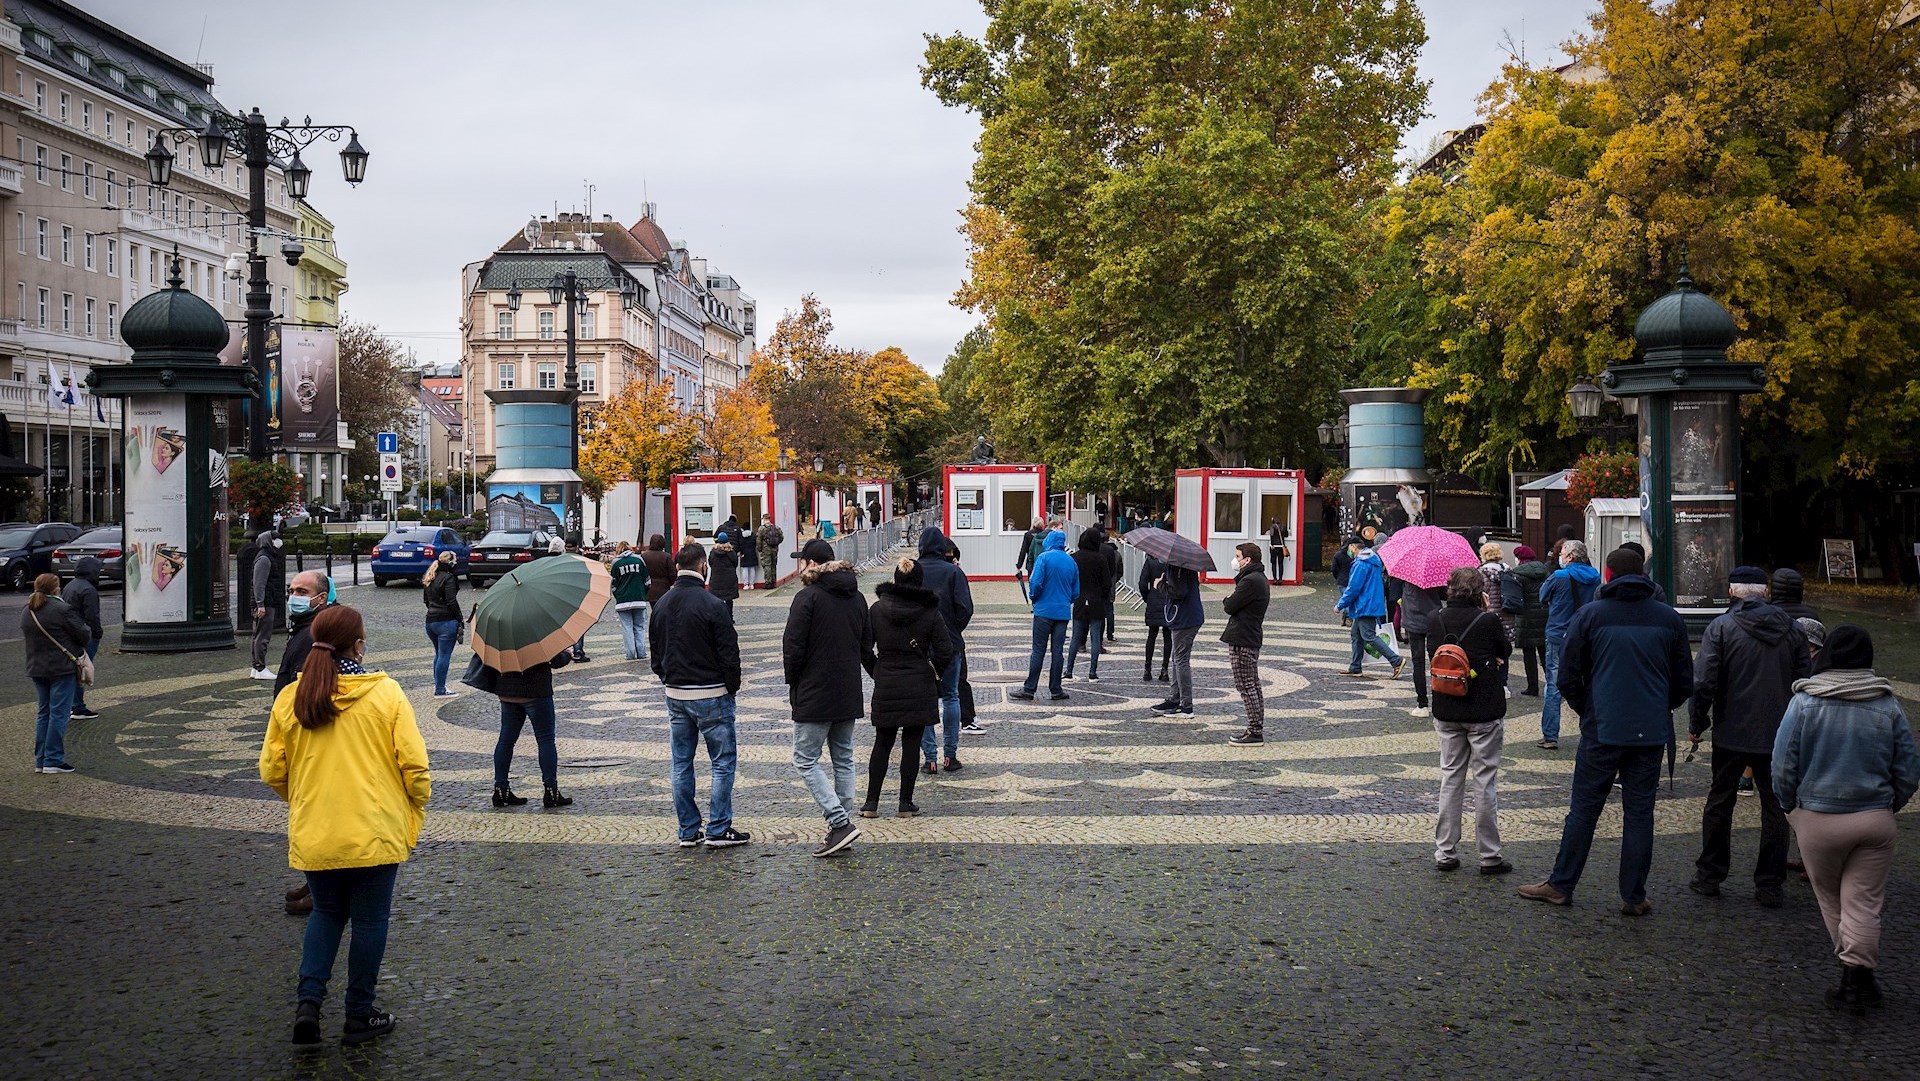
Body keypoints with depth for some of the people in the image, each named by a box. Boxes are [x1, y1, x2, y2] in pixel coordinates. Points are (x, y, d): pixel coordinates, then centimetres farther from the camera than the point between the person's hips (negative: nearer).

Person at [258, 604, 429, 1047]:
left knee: (326, 912, 22)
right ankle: (359, 1017, 18)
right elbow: (414, 765, -10)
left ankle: (308, 1000, 9)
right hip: (375, 834, -3)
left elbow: (272, 770, 4)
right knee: (369, 921, 11)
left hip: (313, 835, 3)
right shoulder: (386, 694, -9)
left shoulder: (290, 698, -1)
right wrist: (416, 811, 6)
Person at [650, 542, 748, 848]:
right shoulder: (712, 605, -16)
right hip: (711, 694, -6)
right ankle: (718, 830, 2)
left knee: (681, 764, 12)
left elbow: (655, 651, 13)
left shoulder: (661, 605, 6)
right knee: (723, 762, 3)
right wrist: (732, 687, 0)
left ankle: (688, 831, 16)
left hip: (675, 695, 6)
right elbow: (729, 654, -14)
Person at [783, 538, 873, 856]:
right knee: (843, 759, 13)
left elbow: (794, 648, -15)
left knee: (806, 760, -1)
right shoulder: (856, 597, 10)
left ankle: (840, 822, -12)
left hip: (814, 695, -7)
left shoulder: (808, 597, -14)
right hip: (849, 694, 7)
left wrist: (792, 680, -1)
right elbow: (867, 644, 16)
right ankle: (841, 827, 15)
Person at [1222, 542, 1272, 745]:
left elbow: (1230, 607, -16)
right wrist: (1231, 601, -1)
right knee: (1253, 685, 14)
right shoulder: (1260, 578, 15)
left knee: (1246, 686, -6)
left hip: (1241, 640, -11)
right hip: (1252, 638, 11)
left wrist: (1227, 600, 2)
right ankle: (1257, 729, 19)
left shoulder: (1250, 581, -19)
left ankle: (1255, 732, -5)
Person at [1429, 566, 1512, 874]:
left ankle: (1445, 852, 15)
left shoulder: (1436, 620, -3)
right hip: (1484, 714, -3)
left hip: (1446, 713, 4)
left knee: (1450, 780, 13)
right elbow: (1506, 651, 3)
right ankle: (1489, 857, 11)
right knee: (1486, 782, 5)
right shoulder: (1488, 621, -14)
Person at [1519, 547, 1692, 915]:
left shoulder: (1590, 615, -5)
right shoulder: (1669, 619, 3)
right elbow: (1684, 683, 8)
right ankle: (1633, 896, 11)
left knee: (1583, 809, 6)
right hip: (1652, 733, 2)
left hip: (1602, 731, -2)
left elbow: (1568, 679, -2)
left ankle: (1561, 885, 13)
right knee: (1640, 812, 7)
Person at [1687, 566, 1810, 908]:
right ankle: (1770, 885, 11)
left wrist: (1696, 724, -2)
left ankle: (1709, 876, 18)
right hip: (1779, 735, 3)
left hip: (1732, 733, -2)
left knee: (1719, 803, 11)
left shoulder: (1721, 626, -9)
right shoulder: (1791, 629, 3)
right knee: (1775, 808, 9)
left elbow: (1703, 682, -13)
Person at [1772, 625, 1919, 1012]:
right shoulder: (1888, 705, -3)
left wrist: (1791, 805, 8)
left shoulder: (1805, 702, -9)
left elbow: (1783, 766, -9)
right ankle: (1858, 976, -1)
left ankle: (1854, 969, 24)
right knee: (1864, 902, 5)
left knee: (1831, 899, 15)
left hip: (1818, 819, -1)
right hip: (1876, 820, 1)